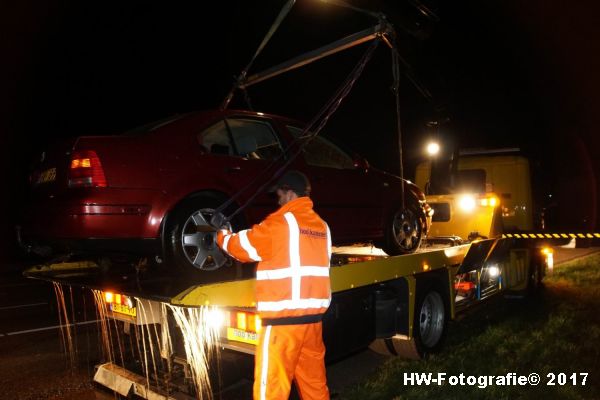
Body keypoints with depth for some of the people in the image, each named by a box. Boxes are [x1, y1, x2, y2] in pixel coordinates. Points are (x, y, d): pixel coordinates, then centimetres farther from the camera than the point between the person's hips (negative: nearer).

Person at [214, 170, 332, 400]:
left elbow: (244, 246, 1)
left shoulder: (281, 222, -9)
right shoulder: (321, 226, 11)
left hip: (284, 316, -7)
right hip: (313, 314, 7)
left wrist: (222, 235, 21)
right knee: (314, 380, 16)